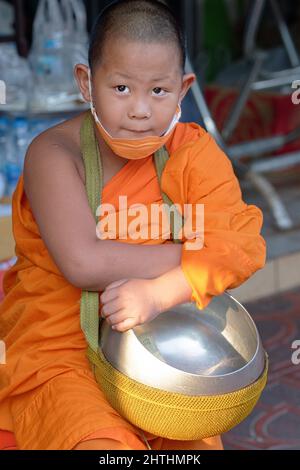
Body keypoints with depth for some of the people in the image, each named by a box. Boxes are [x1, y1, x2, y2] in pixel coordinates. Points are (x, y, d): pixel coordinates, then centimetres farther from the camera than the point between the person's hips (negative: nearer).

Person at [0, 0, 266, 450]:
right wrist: (197, 253, -19)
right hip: (56, 351, -4)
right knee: (100, 442, -28)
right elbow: (83, 263, -26)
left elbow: (243, 243, -16)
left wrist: (161, 291, -32)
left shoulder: (194, 152, -4)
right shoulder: (53, 153, -14)